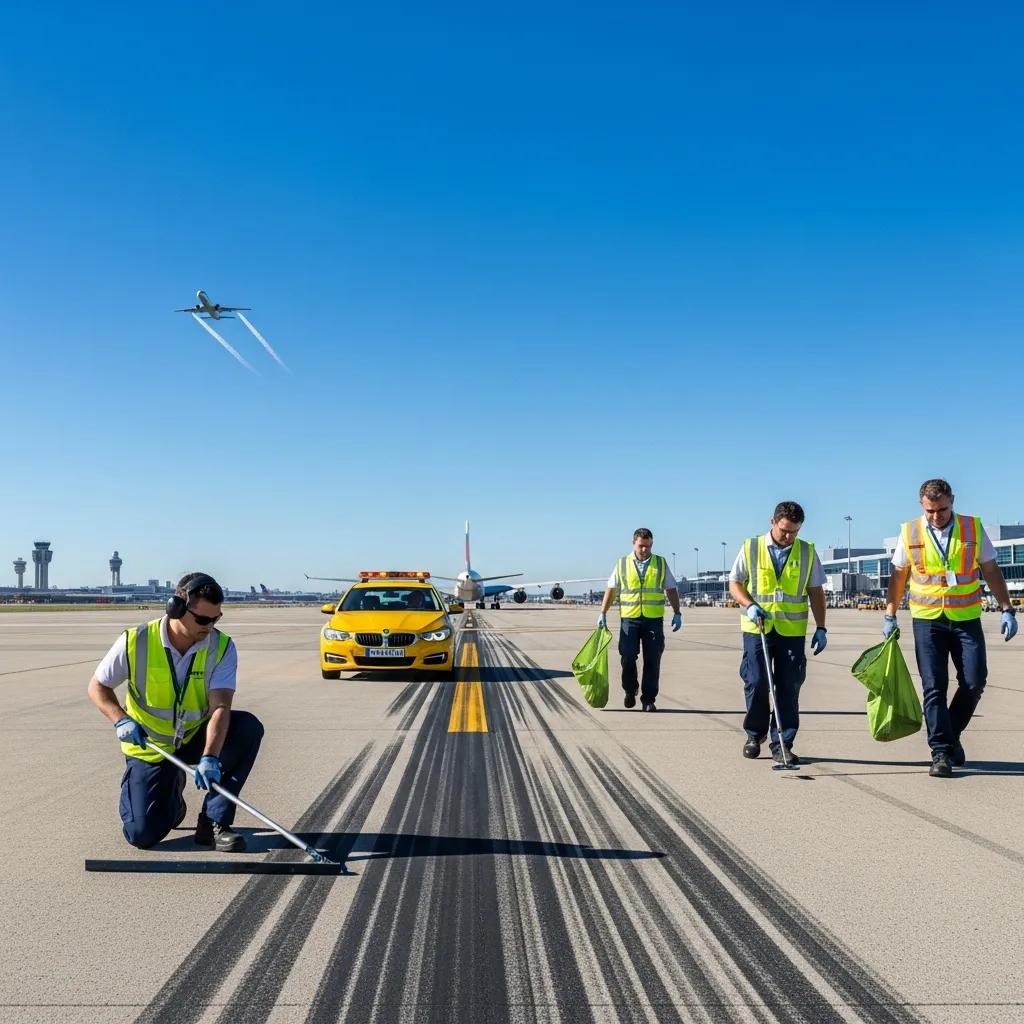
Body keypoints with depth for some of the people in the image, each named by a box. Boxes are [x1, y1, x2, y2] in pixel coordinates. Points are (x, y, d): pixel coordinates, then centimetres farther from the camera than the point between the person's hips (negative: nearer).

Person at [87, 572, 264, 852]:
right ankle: (170, 794, 23)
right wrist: (120, 719, -22)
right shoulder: (135, 642, -18)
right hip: (149, 748, -1)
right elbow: (97, 686, -3)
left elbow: (220, 707, -27)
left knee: (249, 727, -28)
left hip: (198, 739, 2)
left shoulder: (222, 647, -16)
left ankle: (214, 822, -17)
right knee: (142, 834, -15)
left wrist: (209, 757, -43)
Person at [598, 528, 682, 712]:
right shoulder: (622, 564, 7)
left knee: (652, 661, 0)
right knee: (627, 657, -7)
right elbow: (611, 590, 9)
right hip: (629, 619, -1)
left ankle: (648, 700, 9)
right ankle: (630, 690, 18)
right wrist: (603, 613, 4)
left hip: (654, 620, 1)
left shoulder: (661, 564, 9)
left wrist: (677, 613, 6)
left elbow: (671, 590, 13)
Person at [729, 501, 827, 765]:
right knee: (756, 683, -1)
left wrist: (821, 628, 5)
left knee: (789, 688, 0)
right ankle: (755, 733, 21)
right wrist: (749, 605, -12)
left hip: (792, 630, 1)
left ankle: (782, 744, 8)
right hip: (756, 628, -1)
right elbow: (734, 583, 6)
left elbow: (816, 591, 11)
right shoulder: (751, 548, 2)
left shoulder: (807, 552, 7)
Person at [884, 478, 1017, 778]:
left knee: (974, 681, -1)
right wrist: (890, 616, 8)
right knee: (934, 686, -3)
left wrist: (1007, 609, 1)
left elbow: (991, 571, 6)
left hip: (966, 618, 1)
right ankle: (941, 753, 2)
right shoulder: (910, 533, -1)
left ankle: (951, 734, 23)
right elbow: (898, 576, 9)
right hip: (927, 619, -1)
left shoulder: (973, 528, -1)